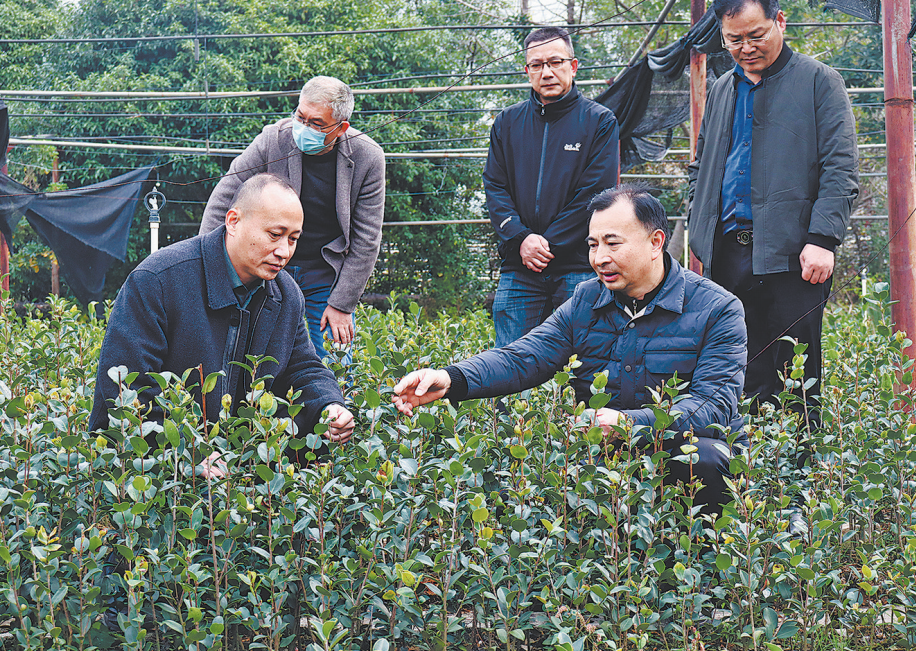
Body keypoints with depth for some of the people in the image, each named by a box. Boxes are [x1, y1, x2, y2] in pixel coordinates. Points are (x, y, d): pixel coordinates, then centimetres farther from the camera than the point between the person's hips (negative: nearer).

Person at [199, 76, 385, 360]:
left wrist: (341, 305, -9)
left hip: (327, 276, 0)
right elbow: (222, 201, -5)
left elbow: (365, 241, -7)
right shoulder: (273, 140, -14)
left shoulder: (368, 158, -12)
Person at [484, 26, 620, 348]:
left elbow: (595, 193, -5)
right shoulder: (507, 122, 13)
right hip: (518, 268, 3)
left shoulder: (600, 121, 2)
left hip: (577, 269, -3)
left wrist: (549, 245, -11)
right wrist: (520, 238, -9)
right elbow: (494, 187, 8)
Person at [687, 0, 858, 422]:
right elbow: (700, 169, 27)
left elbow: (841, 170, -5)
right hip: (727, 256, 5)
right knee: (740, 383, 7)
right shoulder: (722, 91, 19)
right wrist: (698, 232, 13)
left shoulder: (819, 82, 2)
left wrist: (822, 239, -16)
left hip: (791, 256, -5)